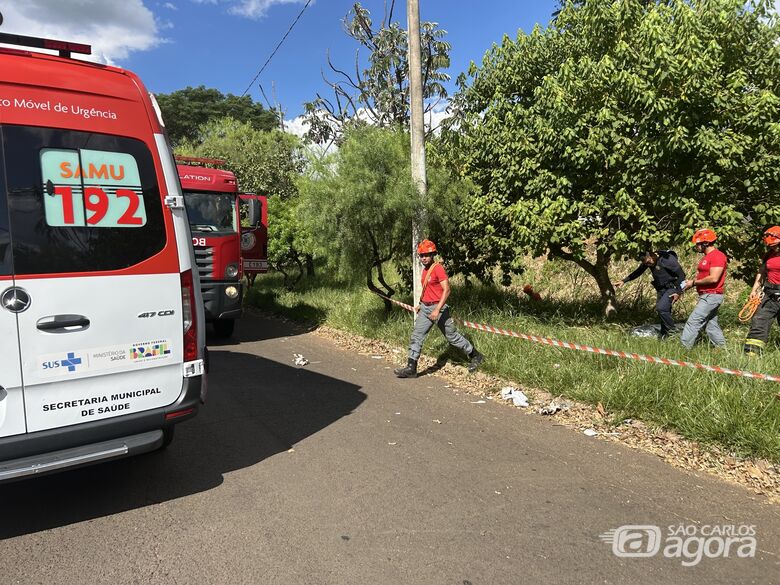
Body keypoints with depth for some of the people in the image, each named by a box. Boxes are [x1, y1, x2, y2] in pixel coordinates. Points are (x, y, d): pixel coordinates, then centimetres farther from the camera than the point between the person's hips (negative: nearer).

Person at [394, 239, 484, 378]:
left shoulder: (438, 268, -15)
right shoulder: (425, 270, 12)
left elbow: (446, 290, -22)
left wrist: (437, 310, -28)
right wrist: (420, 304, 21)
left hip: (437, 307, -8)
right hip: (425, 308, 8)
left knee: (452, 336, 5)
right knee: (416, 336, 0)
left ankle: (475, 356, 23)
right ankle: (411, 368, 2)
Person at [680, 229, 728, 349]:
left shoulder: (717, 256, -14)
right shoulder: (706, 257, 18)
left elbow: (713, 278, -22)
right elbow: (702, 275, 21)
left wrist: (694, 283, -13)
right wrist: (691, 281, 3)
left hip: (711, 296, -10)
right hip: (706, 296, 10)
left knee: (693, 322, -13)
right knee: (711, 325, 14)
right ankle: (722, 348, 21)